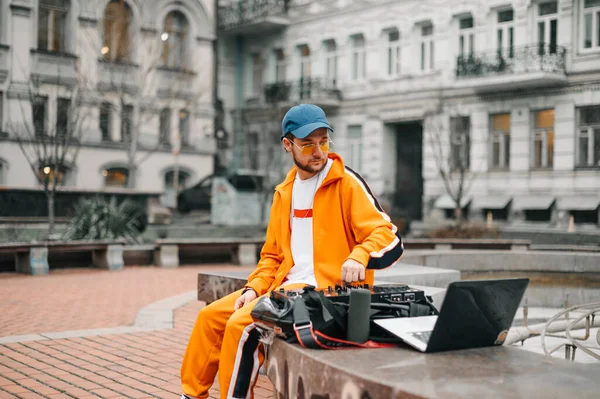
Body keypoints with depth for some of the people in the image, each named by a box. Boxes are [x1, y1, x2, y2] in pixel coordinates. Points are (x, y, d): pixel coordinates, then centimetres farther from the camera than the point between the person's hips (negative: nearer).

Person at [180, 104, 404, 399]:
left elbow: (389, 239, -14)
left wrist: (358, 256, -34)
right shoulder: (284, 192, 14)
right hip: (286, 285, 8)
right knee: (210, 316, 4)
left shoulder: (346, 183, -8)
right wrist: (254, 288, 1)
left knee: (241, 325, -23)